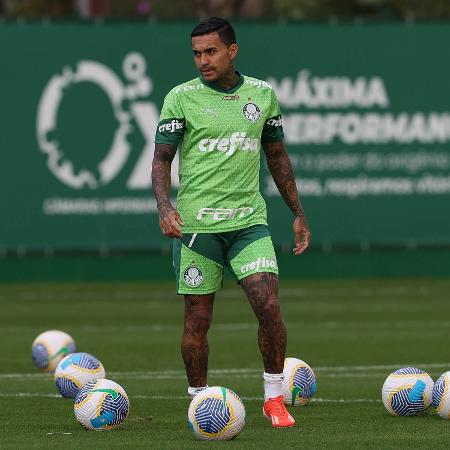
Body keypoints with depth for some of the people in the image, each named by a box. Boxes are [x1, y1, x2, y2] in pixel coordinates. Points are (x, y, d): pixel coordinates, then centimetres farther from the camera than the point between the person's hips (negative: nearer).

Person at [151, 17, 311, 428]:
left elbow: (277, 156, 17)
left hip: (249, 221, 2)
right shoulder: (181, 98, -2)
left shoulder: (263, 94, 7)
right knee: (197, 320, 3)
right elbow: (161, 159, -2)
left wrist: (298, 213, 17)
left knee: (269, 306, -12)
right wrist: (165, 207, -19)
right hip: (196, 224, -2)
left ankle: (274, 398, 2)